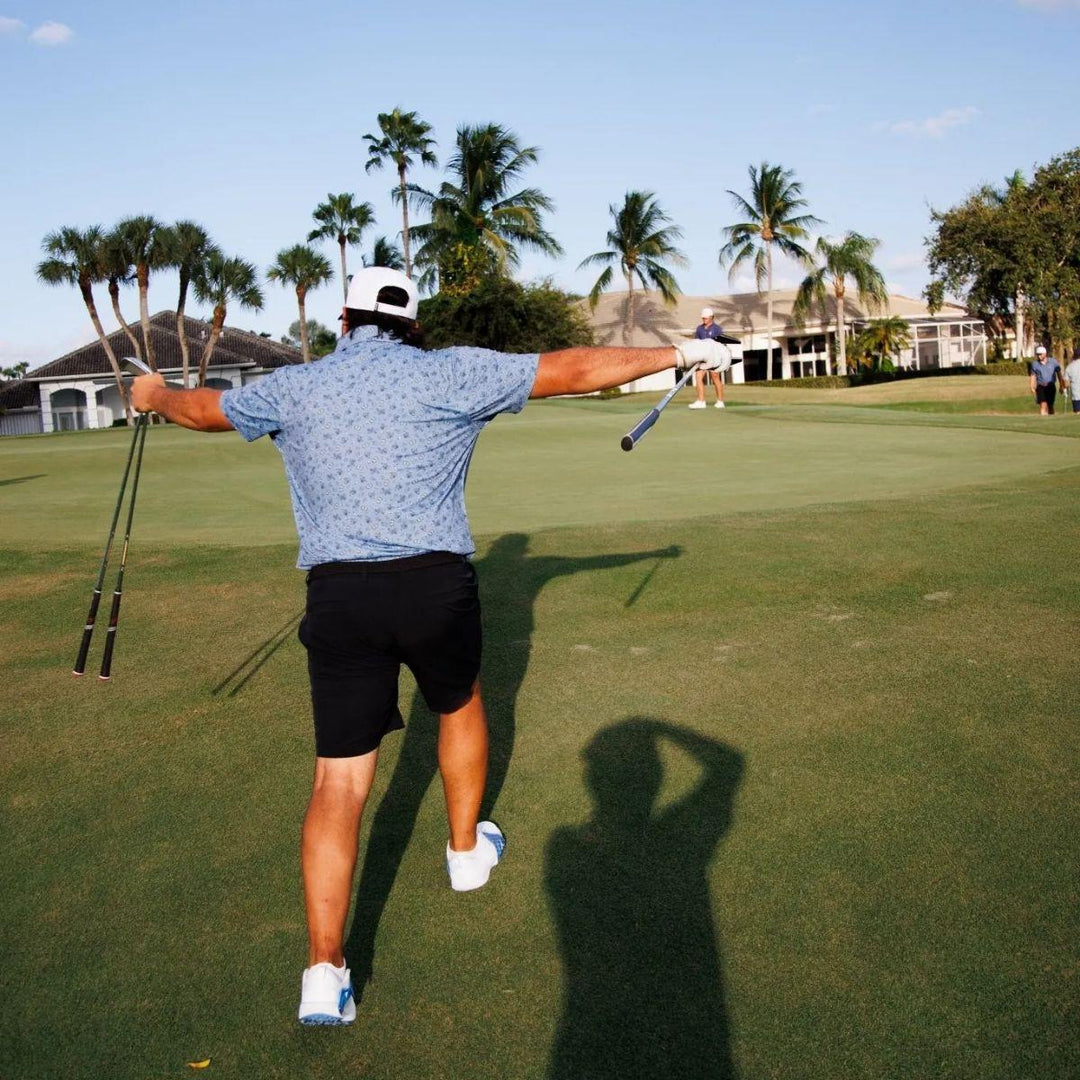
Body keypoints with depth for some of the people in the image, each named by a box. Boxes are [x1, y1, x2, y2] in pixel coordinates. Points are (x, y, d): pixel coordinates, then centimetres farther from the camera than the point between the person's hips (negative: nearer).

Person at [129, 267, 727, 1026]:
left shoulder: (294, 388, 11)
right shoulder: (451, 374, 3)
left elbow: (201, 409, 27)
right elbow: (574, 369, 5)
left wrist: (155, 395, 50)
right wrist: (678, 353, 15)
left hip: (337, 595, 1)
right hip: (435, 585, -1)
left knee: (340, 781, 4)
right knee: (461, 707, 29)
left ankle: (325, 972, 1)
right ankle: (467, 849, 46)